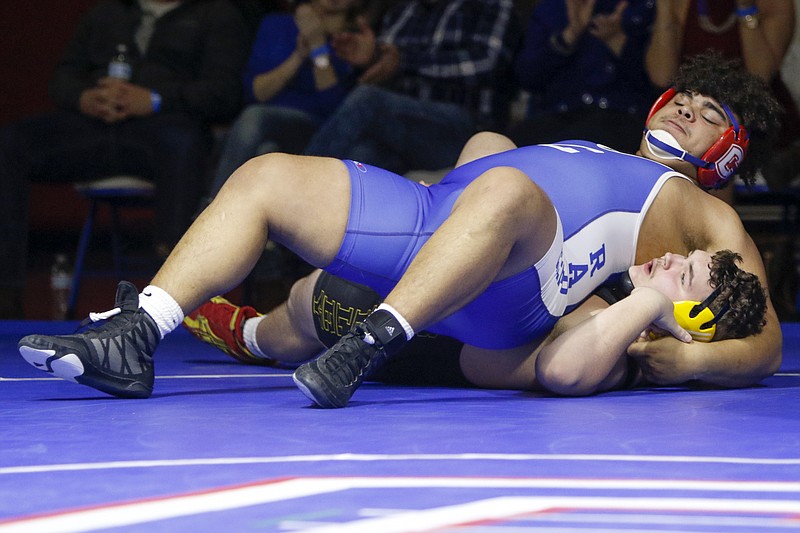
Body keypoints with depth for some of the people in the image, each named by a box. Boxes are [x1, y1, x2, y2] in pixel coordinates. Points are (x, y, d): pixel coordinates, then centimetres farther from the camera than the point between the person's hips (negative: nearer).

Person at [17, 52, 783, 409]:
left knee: (504, 186, -39)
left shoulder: (707, 215, 23)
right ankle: (137, 336, -20)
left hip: (507, 291, -7)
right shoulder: (577, 153, 41)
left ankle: (372, 345, -47)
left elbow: (766, 344, 10)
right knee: (265, 176, -6)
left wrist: (691, 358, -8)